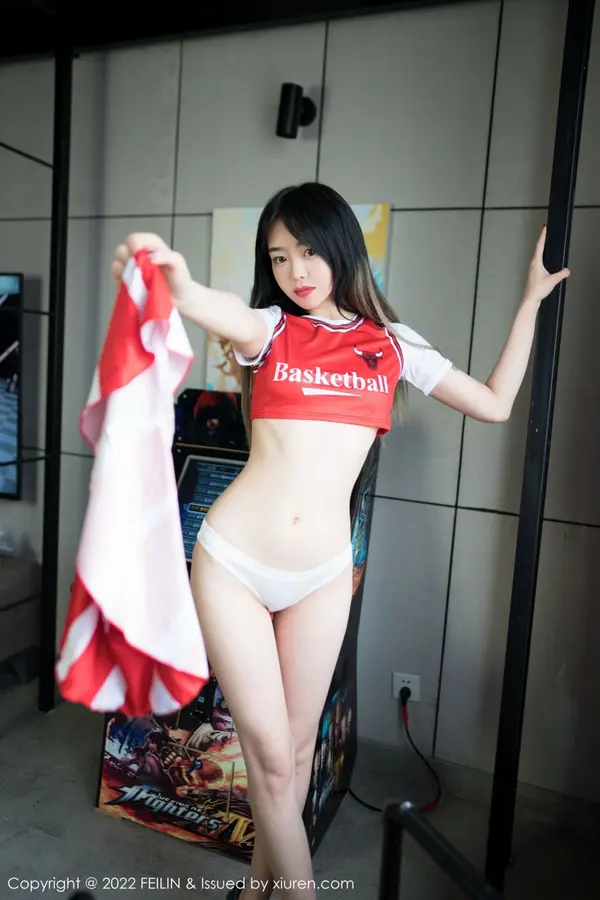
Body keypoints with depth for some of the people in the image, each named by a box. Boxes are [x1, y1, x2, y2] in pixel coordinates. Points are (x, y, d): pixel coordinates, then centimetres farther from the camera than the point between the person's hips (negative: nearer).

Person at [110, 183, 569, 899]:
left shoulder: (392, 343, 7)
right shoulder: (271, 327, 1)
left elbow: (494, 404, 10)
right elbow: (200, 303, -22)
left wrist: (532, 297, 15)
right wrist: (171, 279, -46)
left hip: (322, 576, 2)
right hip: (232, 562, -1)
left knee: (296, 750, 16)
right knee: (270, 758, 5)